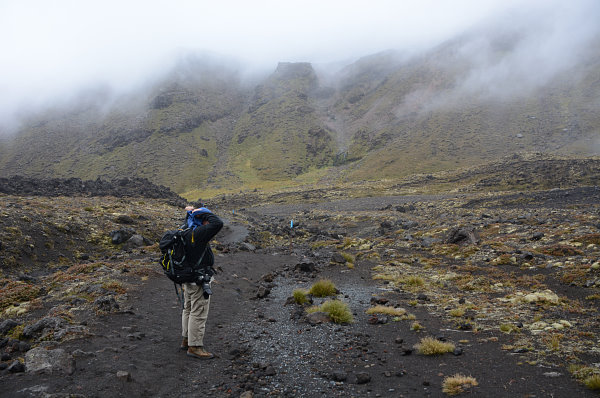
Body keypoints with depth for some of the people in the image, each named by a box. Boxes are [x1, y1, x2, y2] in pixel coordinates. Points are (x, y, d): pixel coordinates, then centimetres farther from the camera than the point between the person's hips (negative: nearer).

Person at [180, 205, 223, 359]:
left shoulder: (187, 232, 5)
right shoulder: (198, 234, -23)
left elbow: (189, 221, 29)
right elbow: (218, 223, -32)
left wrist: (189, 212, 10)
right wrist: (203, 213, -19)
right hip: (199, 281, -10)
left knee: (189, 309, 20)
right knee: (198, 313, -1)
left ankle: (186, 340, 33)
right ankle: (194, 347, 6)